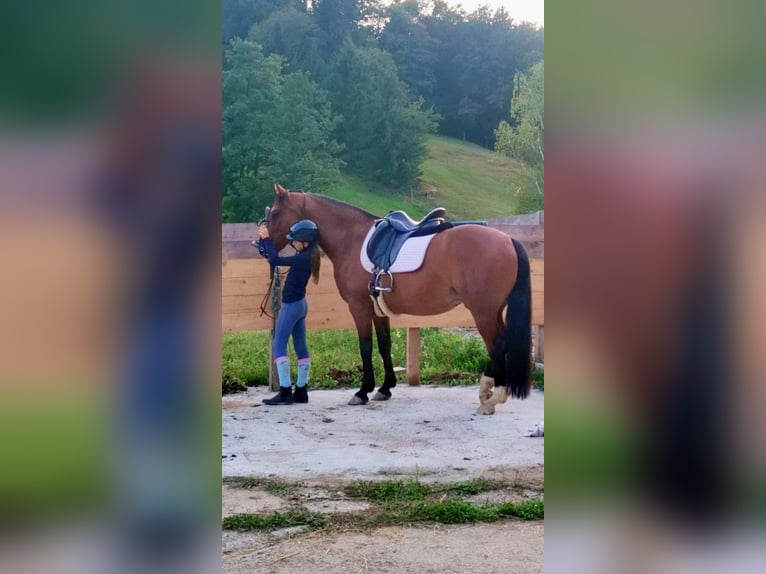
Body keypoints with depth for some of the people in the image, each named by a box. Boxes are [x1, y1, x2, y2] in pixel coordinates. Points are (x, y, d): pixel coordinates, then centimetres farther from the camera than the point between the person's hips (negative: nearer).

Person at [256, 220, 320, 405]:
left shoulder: (303, 258, -21)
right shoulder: (307, 256, 8)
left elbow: (275, 260, -25)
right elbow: (276, 258, 17)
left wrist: (266, 238, -15)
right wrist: (265, 241, 6)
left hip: (291, 305, -10)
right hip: (299, 304, 10)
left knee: (279, 346, -6)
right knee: (301, 347, 10)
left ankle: (285, 392, -9)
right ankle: (301, 391, 15)